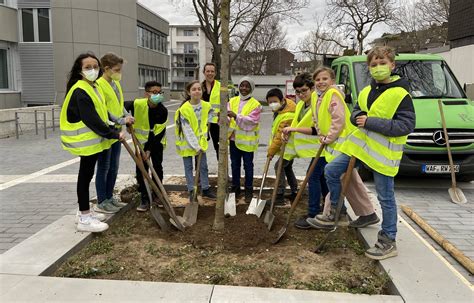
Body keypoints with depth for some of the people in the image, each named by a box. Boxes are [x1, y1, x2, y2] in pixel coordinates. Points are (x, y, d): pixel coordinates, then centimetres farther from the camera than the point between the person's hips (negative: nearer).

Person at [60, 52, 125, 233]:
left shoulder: (93, 87, 12)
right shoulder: (80, 91, -20)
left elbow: (100, 112, 18)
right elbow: (92, 120, -25)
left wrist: (112, 130, 9)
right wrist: (113, 134, -20)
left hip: (92, 139, 10)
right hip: (85, 141, -10)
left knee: (87, 175, 16)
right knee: (85, 175, -4)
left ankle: (85, 212, 28)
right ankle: (84, 219, 5)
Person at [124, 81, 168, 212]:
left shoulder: (163, 111, -21)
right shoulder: (137, 104, -23)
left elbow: (158, 132, -19)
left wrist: (149, 149, -21)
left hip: (156, 142, 0)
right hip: (141, 140, 0)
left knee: (157, 168, 7)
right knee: (141, 169, -2)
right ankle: (145, 199, 6)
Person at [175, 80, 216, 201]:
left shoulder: (206, 106, -6)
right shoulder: (184, 109, -20)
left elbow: (210, 117, 15)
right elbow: (187, 130, -19)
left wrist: (203, 135, 6)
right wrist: (196, 146, -20)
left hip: (201, 142, 4)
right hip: (187, 143, -4)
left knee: (203, 166, 11)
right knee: (188, 167, 7)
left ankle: (205, 189, 25)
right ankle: (191, 191, 18)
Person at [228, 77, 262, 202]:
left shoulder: (255, 104, -6)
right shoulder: (232, 101, 6)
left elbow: (251, 121, -20)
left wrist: (236, 116, -30)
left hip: (247, 140, -4)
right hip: (234, 139, 4)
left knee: (248, 166, 6)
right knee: (235, 164, 15)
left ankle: (249, 191, 19)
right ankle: (235, 188, 30)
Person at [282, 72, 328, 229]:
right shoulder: (300, 106, 8)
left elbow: (318, 130, -25)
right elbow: (298, 125, 13)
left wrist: (294, 129, -26)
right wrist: (289, 132, -7)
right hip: (315, 147, 9)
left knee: (313, 177, -12)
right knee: (321, 177, 16)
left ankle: (313, 215, -6)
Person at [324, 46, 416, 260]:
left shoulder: (400, 94, -13)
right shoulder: (366, 91, 9)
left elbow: (406, 126, -19)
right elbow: (356, 113, 18)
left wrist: (371, 122, -23)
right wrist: (359, 117, -8)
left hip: (384, 152, -7)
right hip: (360, 144, 7)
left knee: (385, 197, 3)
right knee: (331, 171, 6)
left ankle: (388, 242, 17)